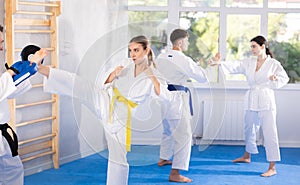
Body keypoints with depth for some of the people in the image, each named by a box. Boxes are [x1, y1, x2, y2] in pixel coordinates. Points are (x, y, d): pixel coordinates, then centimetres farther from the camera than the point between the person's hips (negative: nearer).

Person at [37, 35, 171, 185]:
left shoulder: (153, 75, -4)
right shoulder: (126, 64, 3)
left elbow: (165, 96, -18)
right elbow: (105, 81, 12)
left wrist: (151, 77, -21)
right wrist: (114, 74, -10)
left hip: (120, 116, -1)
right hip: (104, 99, 1)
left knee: (118, 157, 6)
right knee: (75, 84, -20)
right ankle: (38, 68, -23)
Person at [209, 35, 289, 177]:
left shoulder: (273, 63, -4)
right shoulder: (249, 63, 8)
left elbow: (284, 78, -2)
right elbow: (234, 67, -4)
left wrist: (275, 79, -24)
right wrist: (220, 63, -21)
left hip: (266, 101, -6)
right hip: (251, 101, 6)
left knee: (269, 133, -9)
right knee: (249, 130, 21)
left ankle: (272, 168, -5)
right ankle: (247, 156, 43)